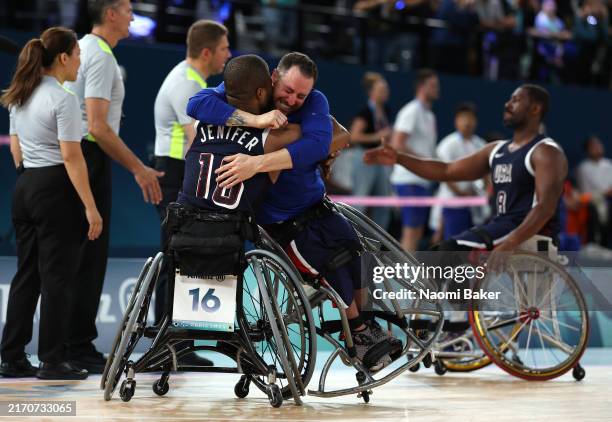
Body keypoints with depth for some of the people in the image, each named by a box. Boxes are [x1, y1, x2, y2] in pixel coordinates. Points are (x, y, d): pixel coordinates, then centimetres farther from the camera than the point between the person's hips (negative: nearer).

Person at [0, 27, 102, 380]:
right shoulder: (63, 99, -15)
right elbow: (71, 156, -18)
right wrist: (90, 206, -17)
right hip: (56, 189, -8)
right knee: (57, 277, -1)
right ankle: (53, 360, 3)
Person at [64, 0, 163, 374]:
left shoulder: (82, 48, 17)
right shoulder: (101, 56, -14)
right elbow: (98, 126, -21)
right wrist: (138, 168, -18)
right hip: (91, 158, -10)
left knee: (79, 257, 12)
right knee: (90, 258, -6)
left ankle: (76, 343, 16)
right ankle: (80, 347, -3)